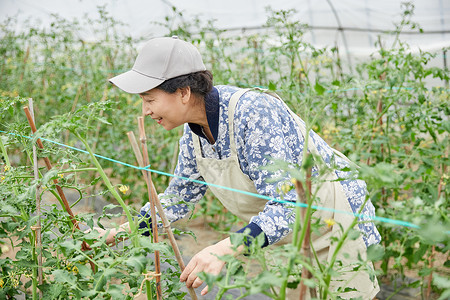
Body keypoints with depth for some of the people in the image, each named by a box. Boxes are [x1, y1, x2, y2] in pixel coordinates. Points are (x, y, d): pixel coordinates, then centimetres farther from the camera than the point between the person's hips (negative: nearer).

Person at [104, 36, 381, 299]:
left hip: (333, 225, -7)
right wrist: (125, 230, -1)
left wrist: (225, 249, -51)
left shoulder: (254, 113, -32)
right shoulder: (194, 129, -7)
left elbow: (289, 203, -38)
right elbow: (181, 193, 9)